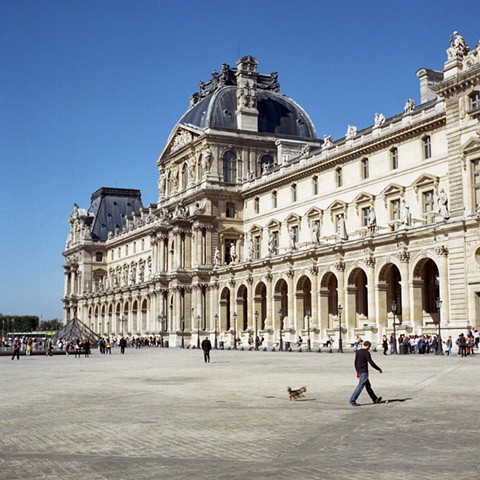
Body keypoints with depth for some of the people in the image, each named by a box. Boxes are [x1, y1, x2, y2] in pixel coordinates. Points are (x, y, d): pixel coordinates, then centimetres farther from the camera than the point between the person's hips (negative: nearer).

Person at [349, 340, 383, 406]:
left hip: (360, 371, 9)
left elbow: (355, 363, 17)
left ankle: (375, 399, 26)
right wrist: (379, 369, -4)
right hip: (364, 372, -9)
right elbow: (371, 363, -15)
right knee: (360, 386, -9)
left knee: (368, 386, 16)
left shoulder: (358, 352, 12)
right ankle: (352, 400, -11)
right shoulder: (366, 353, -14)